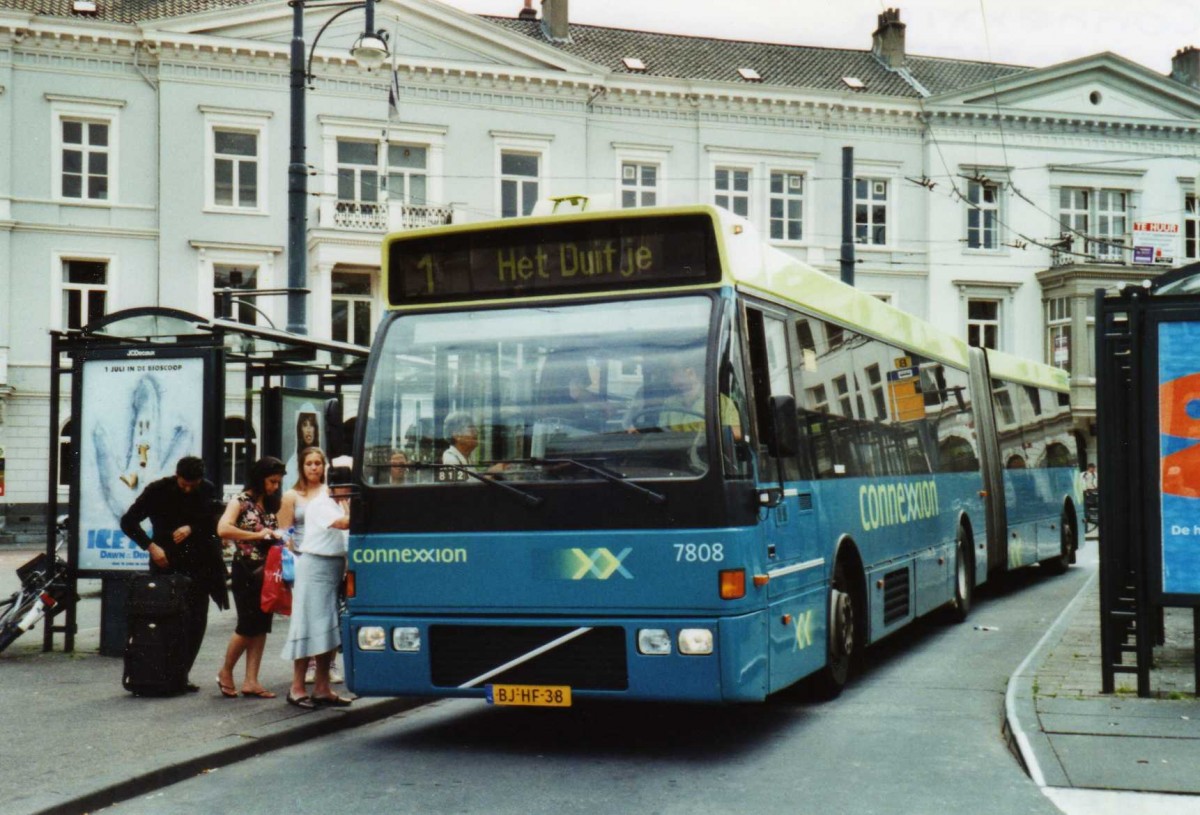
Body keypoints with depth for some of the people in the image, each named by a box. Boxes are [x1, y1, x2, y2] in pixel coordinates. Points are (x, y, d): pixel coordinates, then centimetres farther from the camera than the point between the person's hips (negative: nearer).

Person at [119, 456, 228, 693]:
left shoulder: (208, 490, 2)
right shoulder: (158, 490, -6)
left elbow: (216, 523, 6)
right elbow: (128, 521, -4)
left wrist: (191, 528, -12)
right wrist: (151, 547, -14)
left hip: (198, 565, 3)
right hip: (167, 564, -3)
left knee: (197, 622, 2)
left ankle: (182, 674, 11)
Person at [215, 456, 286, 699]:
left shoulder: (270, 505, 14)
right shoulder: (241, 501, -7)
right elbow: (223, 529, -22)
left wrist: (278, 537, 0)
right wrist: (258, 535, -19)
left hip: (266, 572, 7)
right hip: (246, 571, -7)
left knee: (262, 626, 4)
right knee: (248, 625, -5)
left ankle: (251, 681, 7)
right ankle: (225, 672, 15)